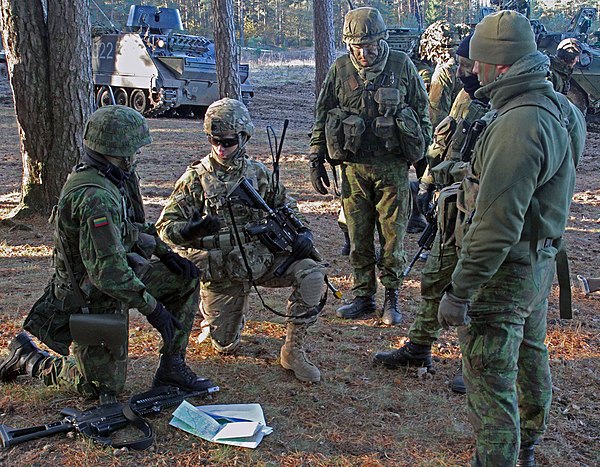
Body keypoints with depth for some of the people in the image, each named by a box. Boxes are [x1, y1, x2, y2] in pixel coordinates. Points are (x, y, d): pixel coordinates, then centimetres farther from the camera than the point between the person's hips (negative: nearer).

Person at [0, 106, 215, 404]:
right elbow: (107, 270, -33)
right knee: (106, 388, 6)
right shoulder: (96, 197, -32)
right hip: (94, 301, -9)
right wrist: (151, 307, -26)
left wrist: (164, 253, 4)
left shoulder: (110, 178, -1)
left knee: (185, 279, 3)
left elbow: (130, 227, 15)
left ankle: (172, 367, 11)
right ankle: (29, 358, 21)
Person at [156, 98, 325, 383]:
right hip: (220, 271, -2)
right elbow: (166, 226, -11)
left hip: (262, 259, 2)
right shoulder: (196, 179, -8)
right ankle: (214, 315, 43)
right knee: (225, 347, 5)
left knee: (311, 274, -23)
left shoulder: (259, 174, 2)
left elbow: (285, 205, 16)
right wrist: (194, 229, -33)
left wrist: (302, 232, -4)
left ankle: (293, 351, -10)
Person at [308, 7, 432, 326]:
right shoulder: (339, 70, 2)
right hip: (354, 168, 2)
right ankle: (363, 297, 21)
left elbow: (422, 114, 7)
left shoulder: (402, 66, -1)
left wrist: (424, 155, 6)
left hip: (393, 167, -2)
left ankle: (392, 298, 18)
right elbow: (322, 118, 8)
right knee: (358, 238, 8)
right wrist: (316, 160, 5)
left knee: (393, 236, 4)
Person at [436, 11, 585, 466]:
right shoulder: (560, 108, 3)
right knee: (530, 354, 28)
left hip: (505, 274, -11)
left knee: (490, 382, 0)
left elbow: (496, 224, -29)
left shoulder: (517, 125, -27)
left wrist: (459, 292, -24)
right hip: (541, 262, 11)